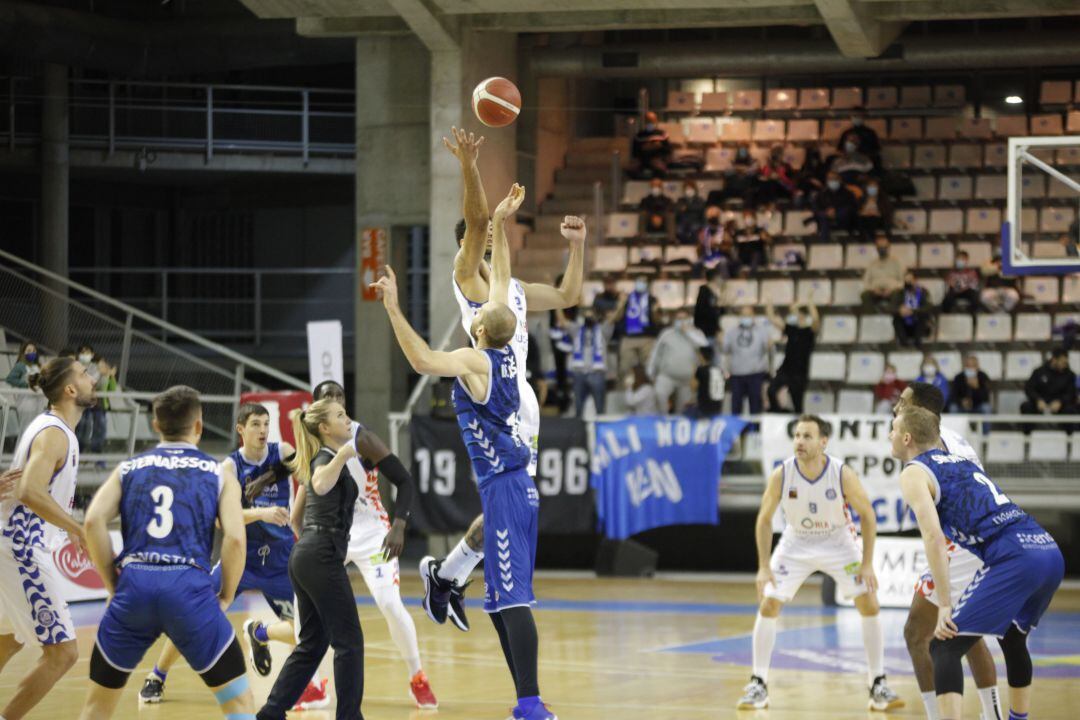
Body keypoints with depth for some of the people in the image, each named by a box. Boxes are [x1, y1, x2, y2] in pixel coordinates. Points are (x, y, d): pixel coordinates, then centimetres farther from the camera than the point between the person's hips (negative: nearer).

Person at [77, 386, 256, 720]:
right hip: (190, 586, -2)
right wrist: (225, 597, 11)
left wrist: (114, 584, 10)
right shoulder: (219, 472, 14)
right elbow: (235, 537, -1)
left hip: (133, 584, 2)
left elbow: (94, 521, 2)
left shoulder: (128, 469, 19)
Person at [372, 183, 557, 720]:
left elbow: (424, 361, -32)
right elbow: (502, 284, 22)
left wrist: (394, 310, -36)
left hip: (503, 489, -9)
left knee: (513, 600, -13)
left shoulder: (476, 360, -12)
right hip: (515, 488, 9)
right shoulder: (505, 352, 9)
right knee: (499, 601, 10)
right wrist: (499, 225, 26)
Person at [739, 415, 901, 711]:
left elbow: (867, 515, -12)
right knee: (769, 604, -8)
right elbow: (764, 519, -9)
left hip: (838, 542, -1)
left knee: (869, 604, -10)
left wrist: (867, 564, -15)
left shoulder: (843, 474, -26)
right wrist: (764, 567, -12)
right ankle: (758, 685, 3)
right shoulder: (781, 475, -23)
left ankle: (878, 686, 1)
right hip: (796, 544, 1)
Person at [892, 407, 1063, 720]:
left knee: (944, 647, -2)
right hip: (1051, 552, 8)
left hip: (1014, 560, -8)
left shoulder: (914, 473, 5)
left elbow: (934, 537, -9)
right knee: (1013, 640, 32)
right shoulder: (961, 461, 30)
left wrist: (945, 606, -10)